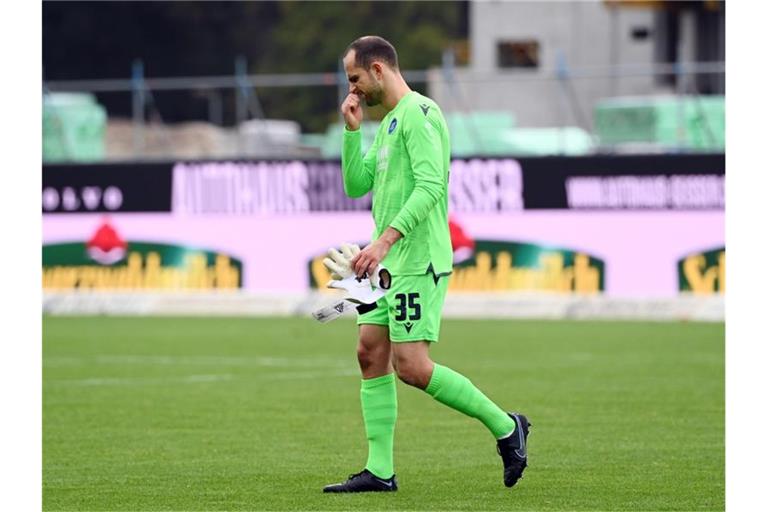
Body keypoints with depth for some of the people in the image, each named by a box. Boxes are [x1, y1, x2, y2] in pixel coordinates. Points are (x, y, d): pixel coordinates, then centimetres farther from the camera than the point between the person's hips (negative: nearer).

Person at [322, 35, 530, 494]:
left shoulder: (418, 113, -12)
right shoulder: (389, 122, 20)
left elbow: (430, 185, -23)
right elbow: (356, 185, 23)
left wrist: (384, 240, -28)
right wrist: (352, 130, 12)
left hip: (419, 262, -10)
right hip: (389, 263, 10)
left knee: (412, 367, -13)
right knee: (371, 353, 4)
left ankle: (505, 426, 1)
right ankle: (379, 470, 5)